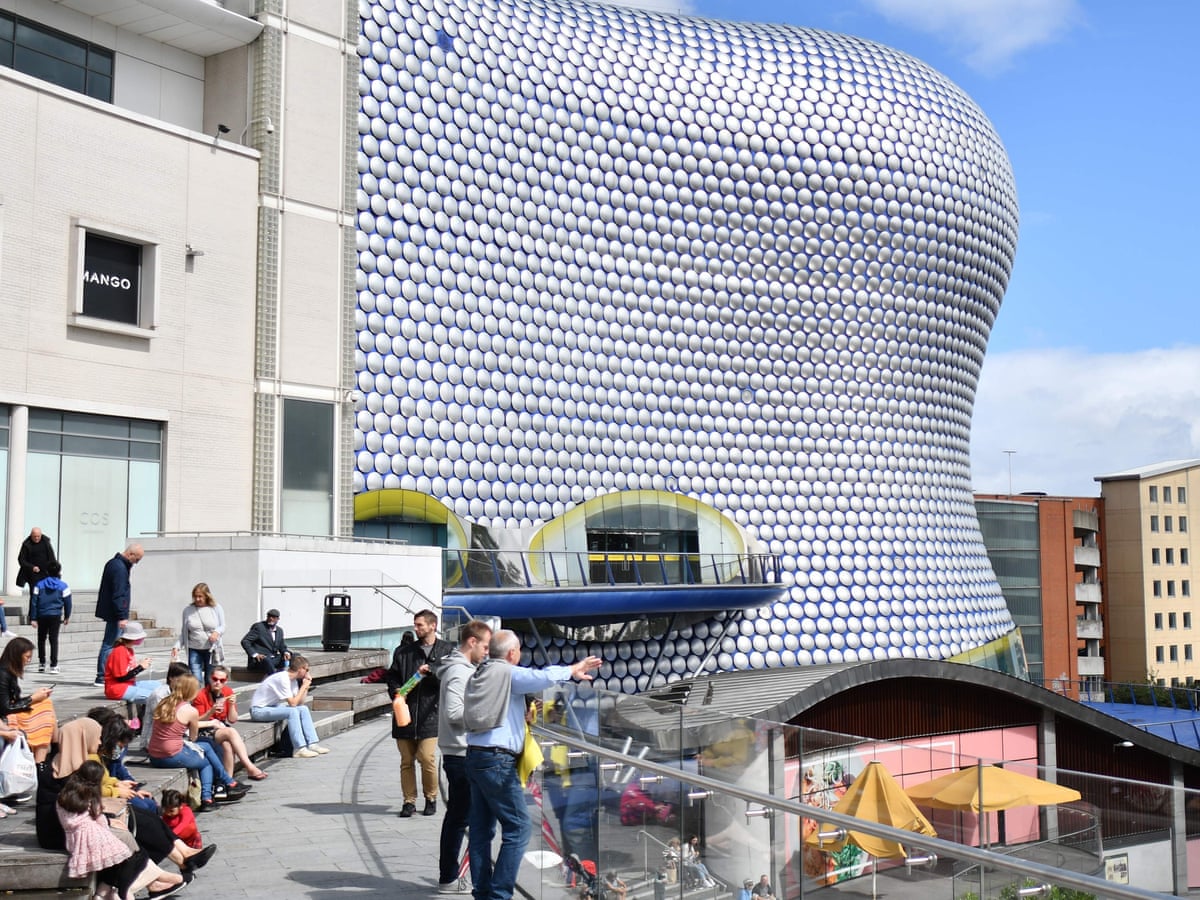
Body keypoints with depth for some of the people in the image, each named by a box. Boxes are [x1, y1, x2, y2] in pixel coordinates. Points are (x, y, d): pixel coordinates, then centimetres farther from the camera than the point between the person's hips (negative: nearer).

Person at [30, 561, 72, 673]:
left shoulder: (39, 585, 1)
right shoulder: (63, 586, -3)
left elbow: (34, 602, -1)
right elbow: (67, 602, 1)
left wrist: (33, 618, 2)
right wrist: (67, 617, 15)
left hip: (42, 615, 1)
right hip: (56, 616, -1)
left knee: (41, 639, 16)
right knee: (54, 640, -1)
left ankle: (41, 663, 22)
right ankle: (54, 665, -5)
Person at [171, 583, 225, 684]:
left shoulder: (216, 608, 1)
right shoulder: (187, 610, 3)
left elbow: (222, 626, 3)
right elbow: (183, 632, 8)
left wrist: (217, 632, -20)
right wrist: (177, 647, -5)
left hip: (212, 650, 0)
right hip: (194, 650, 0)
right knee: (196, 681, -9)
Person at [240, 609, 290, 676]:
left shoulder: (279, 630, 17)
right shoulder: (258, 627, -3)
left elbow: (282, 647, 21)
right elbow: (245, 641, -9)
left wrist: (286, 652, -5)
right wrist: (254, 654, -23)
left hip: (274, 659, 6)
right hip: (260, 659, -6)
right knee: (266, 660, -41)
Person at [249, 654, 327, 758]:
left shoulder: (293, 679, 5)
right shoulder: (283, 679, -22)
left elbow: (300, 703, 2)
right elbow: (293, 703, -25)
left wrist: (306, 686, -5)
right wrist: (303, 686, -16)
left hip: (272, 707, 9)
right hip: (258, 710, -9)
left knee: (303, 709, -2)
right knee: (292, 712, -28)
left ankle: (312, 744, -5)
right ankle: (299, 749, -27)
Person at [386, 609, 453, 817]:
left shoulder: (447, 650, 4)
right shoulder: (404, 651, 12)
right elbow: (393, 676, 15)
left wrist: (431, 670, -19)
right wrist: (395, 691, -3)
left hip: (430, 713, -3)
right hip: (405, 712, 3)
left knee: (427, 758, -9)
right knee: (406, 760, 6)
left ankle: (431, 798, 12)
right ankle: (409, 801, 18)